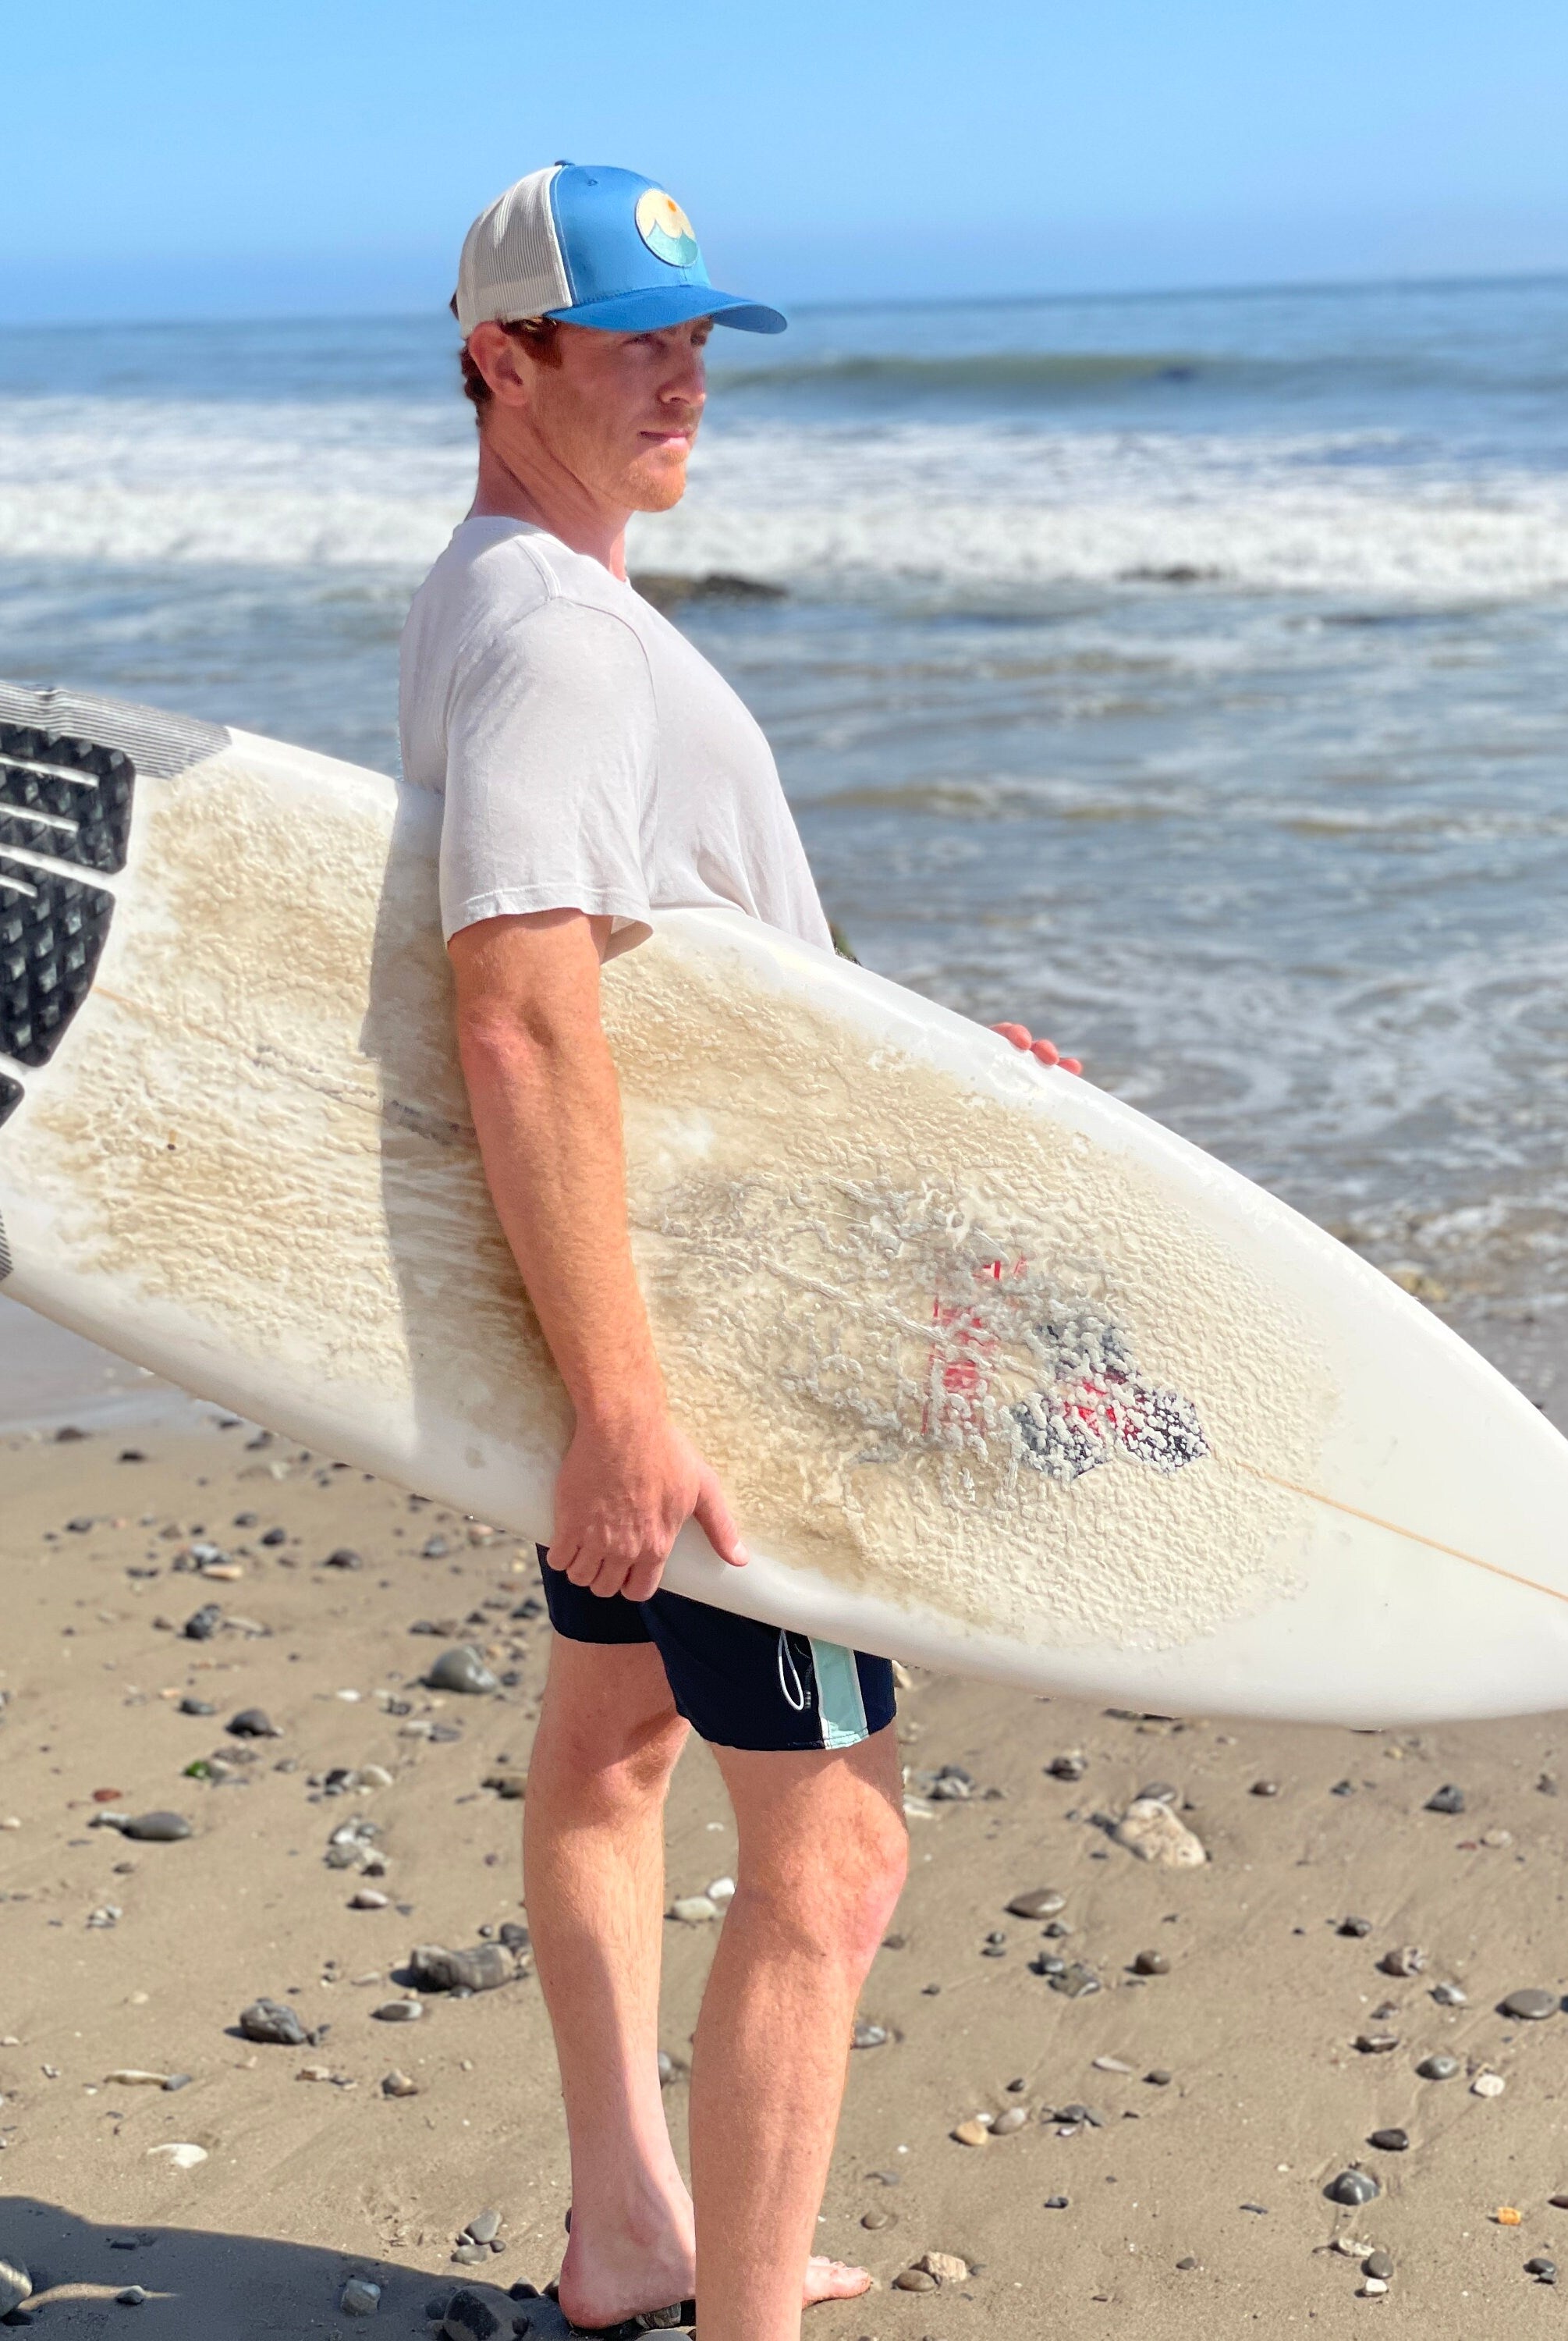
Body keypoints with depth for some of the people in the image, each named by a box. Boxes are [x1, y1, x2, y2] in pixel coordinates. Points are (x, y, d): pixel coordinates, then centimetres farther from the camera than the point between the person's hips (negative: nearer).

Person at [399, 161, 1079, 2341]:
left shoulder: (485, 604, 12)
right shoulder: (552, 633, -21)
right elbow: (523, 1025, -32)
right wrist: (628, 1408, -36)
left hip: (626, 1274, 11)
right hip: (689, 1304, -11)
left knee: (616, 1724, 20)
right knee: (830, 1840, -8)